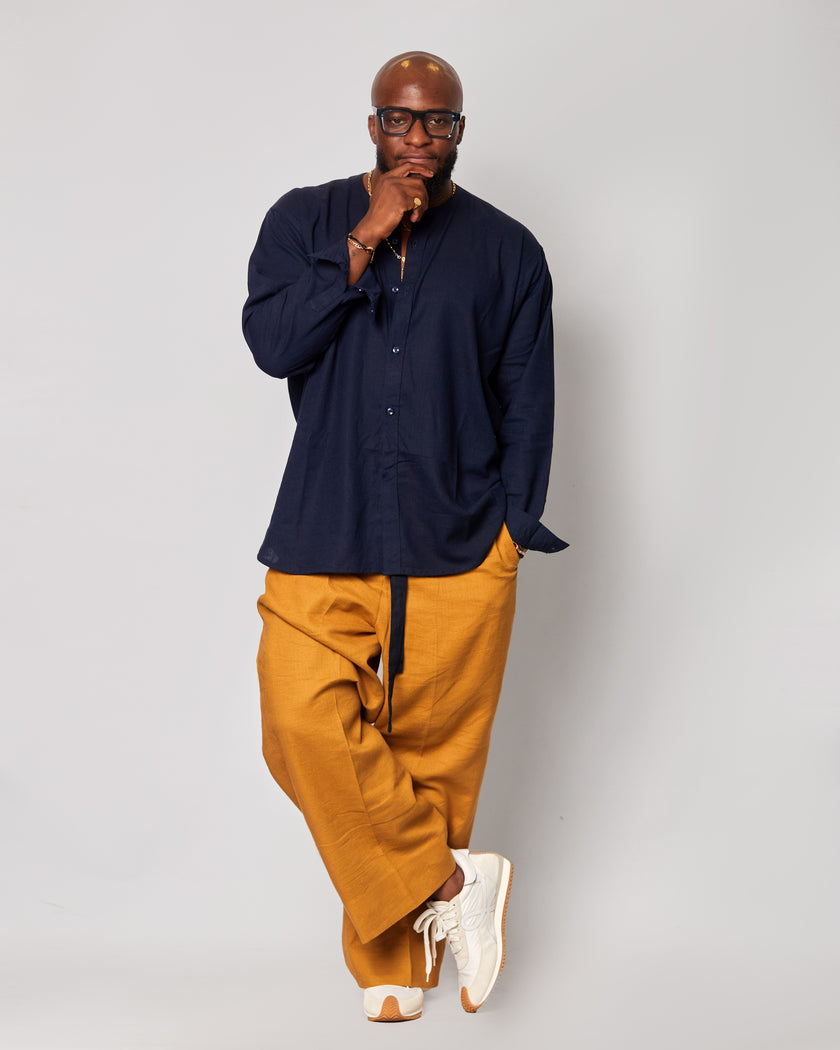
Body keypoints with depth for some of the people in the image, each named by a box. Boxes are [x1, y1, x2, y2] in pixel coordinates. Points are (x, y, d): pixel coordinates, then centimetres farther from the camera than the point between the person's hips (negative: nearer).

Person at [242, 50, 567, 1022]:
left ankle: (397, 960, 17)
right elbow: (272, 343, -6)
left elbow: (527, 400, 10)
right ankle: (453, 883, -2)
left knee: (435, 749, 0)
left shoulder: (506, 251, 9)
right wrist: (365, 240, -10)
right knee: (304, 721, -17)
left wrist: (512, 529, 2)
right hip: (325, 537, 1)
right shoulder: (306, 221, 9)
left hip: (460, 548, 0)